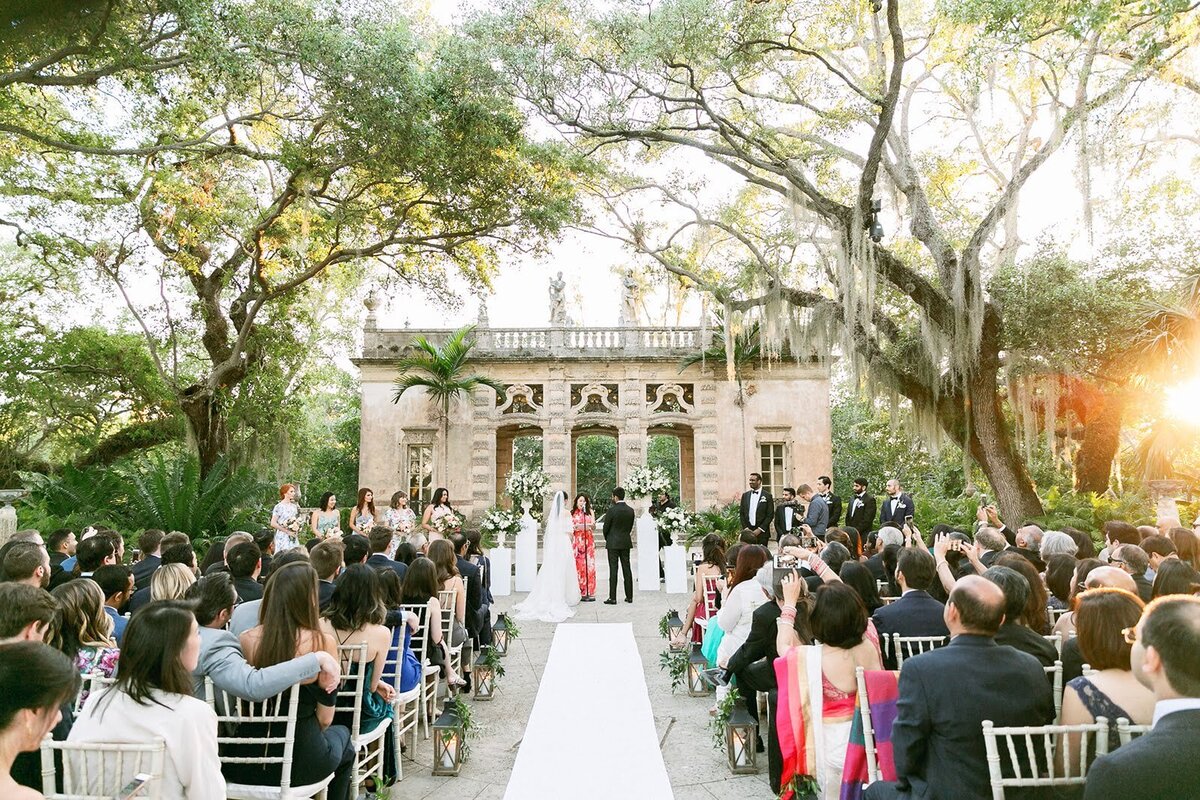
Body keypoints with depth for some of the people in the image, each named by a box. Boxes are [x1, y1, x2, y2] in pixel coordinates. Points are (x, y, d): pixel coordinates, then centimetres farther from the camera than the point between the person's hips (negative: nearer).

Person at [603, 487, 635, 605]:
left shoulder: (611, 510, -14)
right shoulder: (630, 510, 2)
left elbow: (606, 527, -7)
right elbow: (630, 527, 7)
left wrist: (607, 538, 10)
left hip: (613, 543, -5)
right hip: (626, 543, 5)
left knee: (613, 570, -2)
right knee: (627, 569, 9)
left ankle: (612, 598, 0)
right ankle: (629, 596, 13)